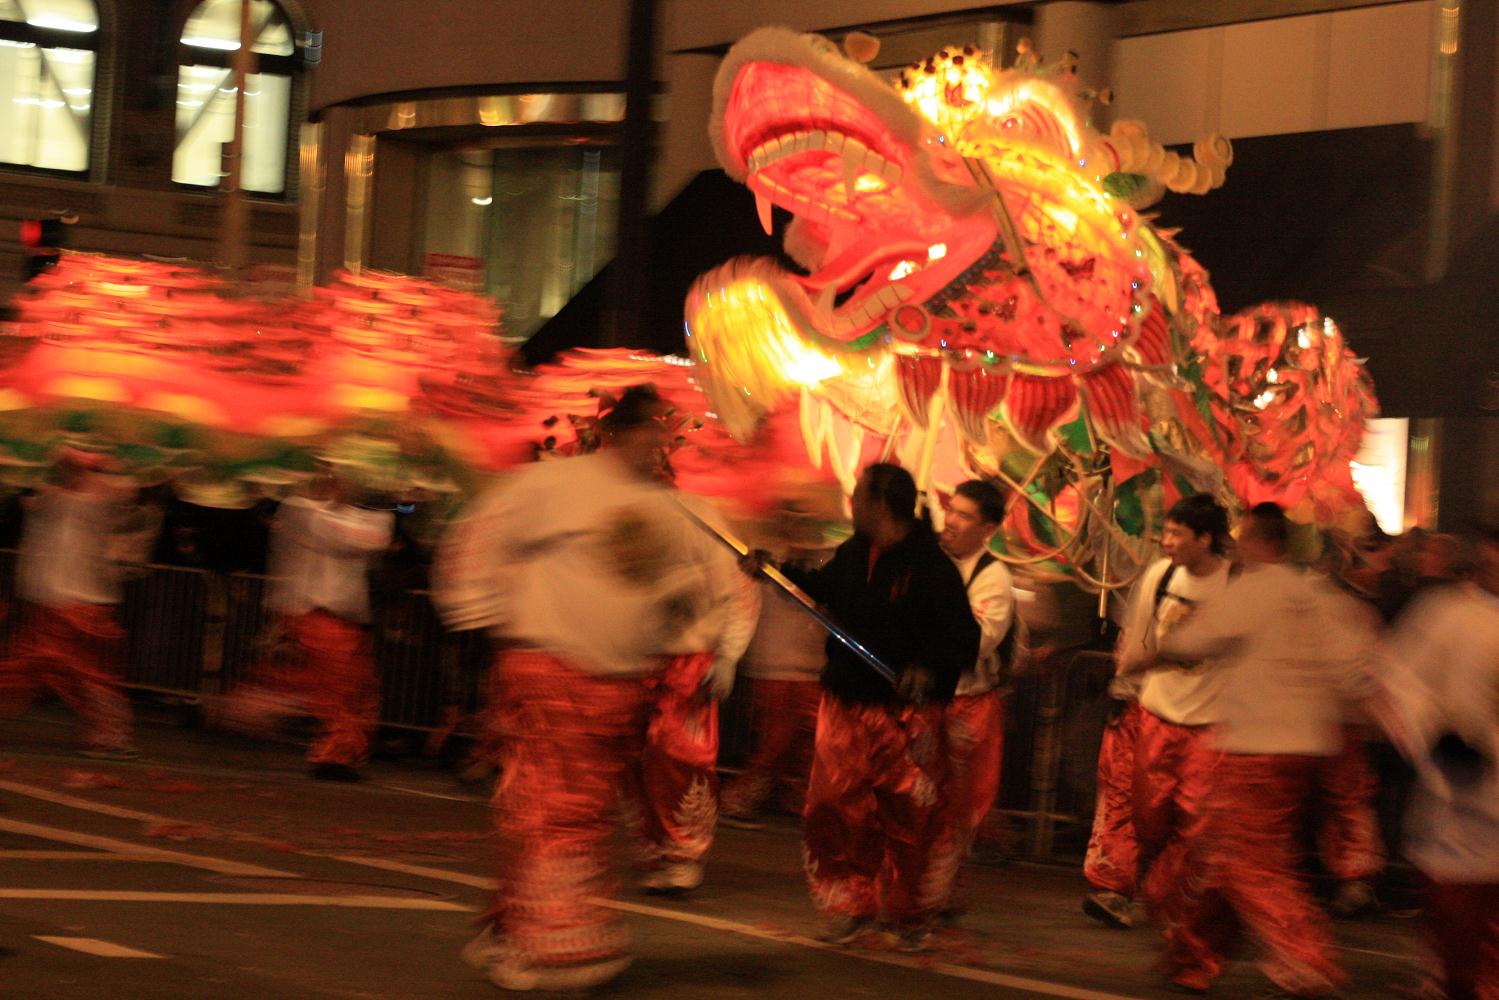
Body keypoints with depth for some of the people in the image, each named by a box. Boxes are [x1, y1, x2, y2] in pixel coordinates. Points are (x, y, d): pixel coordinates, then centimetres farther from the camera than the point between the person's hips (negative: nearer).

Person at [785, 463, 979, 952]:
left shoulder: (932, 566, -13)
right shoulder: (853, 553, 8)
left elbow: (963, 637, -16)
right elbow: (823, 588, 29)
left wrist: (929, 668, -31)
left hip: (903, 711, -6)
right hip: (846, 704, 6)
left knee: (905, 818, 0)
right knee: (834, 808, 4)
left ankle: (911, 915, 18)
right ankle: (853, 904, 19)